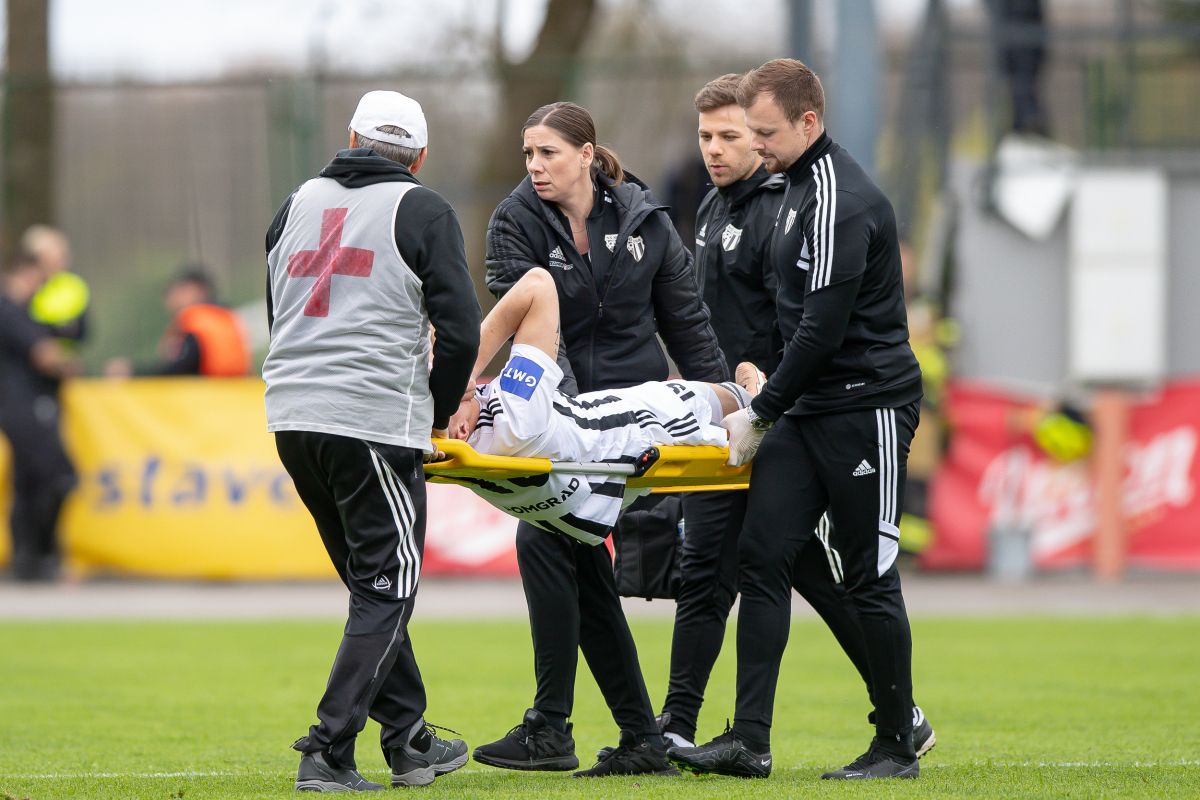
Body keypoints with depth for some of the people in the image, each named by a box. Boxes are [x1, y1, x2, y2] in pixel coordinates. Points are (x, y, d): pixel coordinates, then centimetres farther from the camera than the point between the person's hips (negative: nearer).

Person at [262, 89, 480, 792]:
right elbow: (460, 331, -6)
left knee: (373, 583, 18)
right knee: (386, 590, -2)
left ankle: (410, 740, 22)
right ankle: (328, 754, -11)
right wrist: (439, 416, 8)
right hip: (375, 424, -6)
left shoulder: (297, 205, 17)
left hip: (294, 418, 6)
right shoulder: (422, 212, 0)